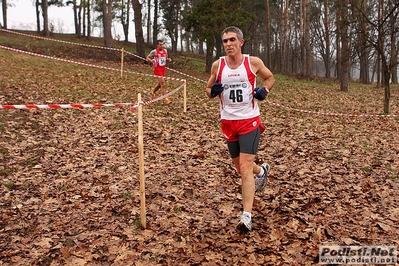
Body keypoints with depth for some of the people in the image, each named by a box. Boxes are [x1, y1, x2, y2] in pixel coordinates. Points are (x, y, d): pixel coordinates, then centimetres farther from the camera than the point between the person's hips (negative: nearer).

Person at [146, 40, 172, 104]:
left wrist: (168, 59, -2)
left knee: (160, 83, 19)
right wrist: (151, 60, -24)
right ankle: (165, 98, -7)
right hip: (157, 69, -7)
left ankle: (153, 92, 43)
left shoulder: (165, 51, 6)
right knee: (163, 84, -13)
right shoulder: (154, 51, -11)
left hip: (163, 69, 7)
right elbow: (147, 57, -3)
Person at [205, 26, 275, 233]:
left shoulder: (253, 62, -5)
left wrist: (264, 90, -10)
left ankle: (246, 217, -7)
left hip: (249, 121, -4)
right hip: (228, 122, 4)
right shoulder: (217, 65, 0)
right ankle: (261, 171, 53)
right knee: (239, 167, 18)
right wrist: (213, 92, -13)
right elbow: (208, 89, 11)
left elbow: (270, 78, 11)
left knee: (245, 168, -13)